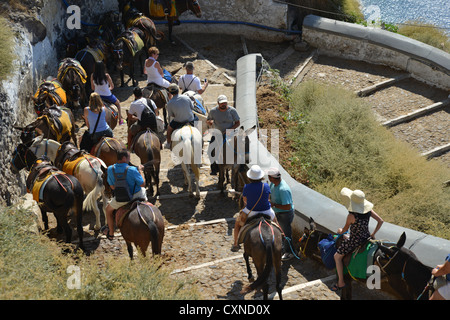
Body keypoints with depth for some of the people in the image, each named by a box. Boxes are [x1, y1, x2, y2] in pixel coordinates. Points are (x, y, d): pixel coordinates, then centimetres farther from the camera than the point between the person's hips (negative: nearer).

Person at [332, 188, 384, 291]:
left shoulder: (351, 216, -27)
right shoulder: (368, 210, -10)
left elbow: (345, 229, -10)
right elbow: (381, 221, -3)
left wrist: (341, 231, 14)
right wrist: (373, 234, 8)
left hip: (355, 241, -7)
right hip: (367, 238, 8)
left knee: (337, 257, 11)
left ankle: (341, 283, 15)